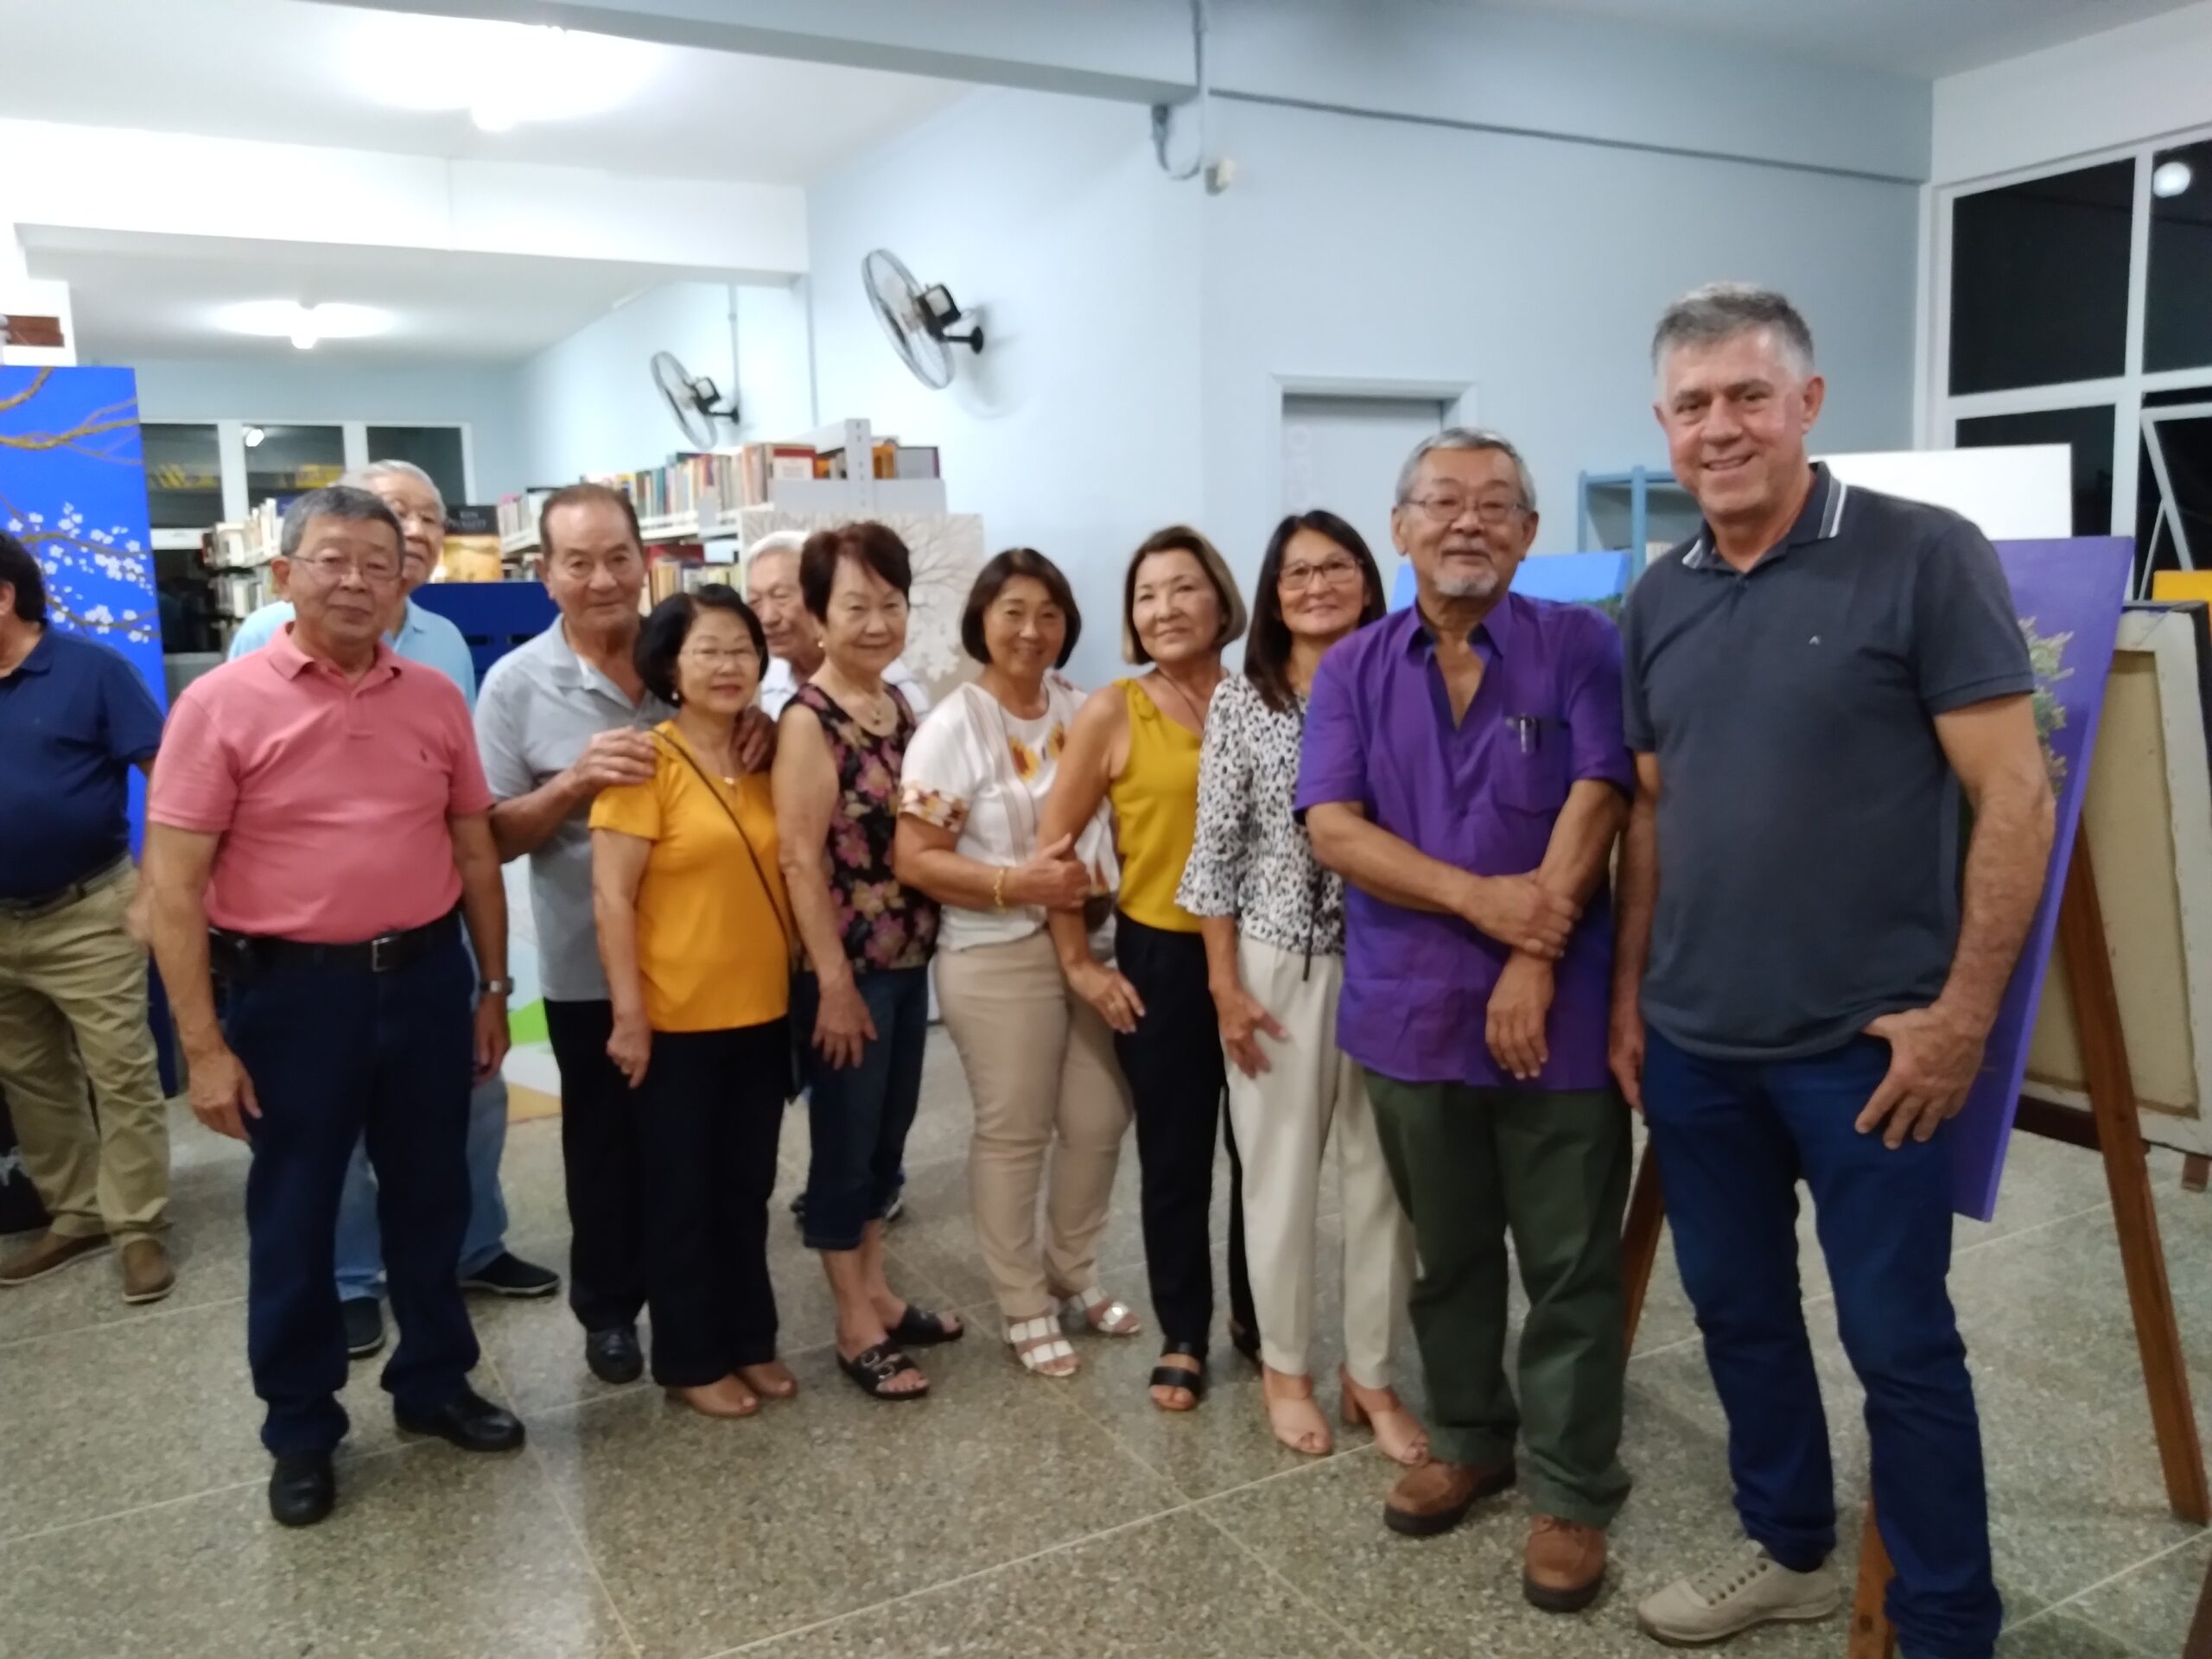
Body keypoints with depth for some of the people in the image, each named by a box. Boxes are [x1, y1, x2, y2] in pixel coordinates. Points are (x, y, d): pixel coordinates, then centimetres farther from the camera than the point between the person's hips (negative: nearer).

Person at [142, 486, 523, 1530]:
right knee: (293, 1217, 10)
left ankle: (435, 1382, 36)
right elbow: (173, 884, -10)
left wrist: (493, 987, 10)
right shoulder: (222, 703, -9)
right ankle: (299, 1430, 28)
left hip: (425, 978, 4)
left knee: (430, 1197, 16)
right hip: (293, 989, -3)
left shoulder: (436, 699, 3)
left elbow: (475, 851, 10)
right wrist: (202, 1043, -13)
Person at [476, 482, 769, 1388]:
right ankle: (608, 1307, 33)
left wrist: (761, 732, -13)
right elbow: (493, 837, -8)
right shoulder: (516, 683, -8)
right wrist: (575, 781, -25)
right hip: (592, 966, -2)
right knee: (608, 1143, 14)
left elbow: (736, 779, 10)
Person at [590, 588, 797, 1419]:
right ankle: (690, 1361, 23)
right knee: (682, 1194, 9)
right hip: (675, 1022, -5)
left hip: (761, 1014, 6)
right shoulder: (647, 763, -11)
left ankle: (751, 1340, 31)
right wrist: (628, 1014, -16)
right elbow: (611, 897, -14)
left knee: (747, 1189, 16)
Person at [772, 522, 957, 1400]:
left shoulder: (899, 705, 8)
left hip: (908, 959, 8)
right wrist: (834, 983, -19)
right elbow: (800, 861, -19)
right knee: (845, 1145, 5)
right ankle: (856, 1330, 18)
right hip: (847, 966, -8)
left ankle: (878, 1294, 34)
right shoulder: (808, 720, -15)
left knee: (888, 1136, 18)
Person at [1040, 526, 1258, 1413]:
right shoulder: (1112, 713, -6)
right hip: (1161, 957, -2)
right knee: (1175, 1161, 9)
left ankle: (1254, 1314, 34)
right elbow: (1053, 844, -3)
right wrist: (1079, 963, -4)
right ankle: (1183, 1338, 27)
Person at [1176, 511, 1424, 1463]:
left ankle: (1372, 1374, 25)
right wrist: (1224, 986, -4)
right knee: (1281, 1172, 9)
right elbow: (1216, 851, -1)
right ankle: (1284, 1367, 28)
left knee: (1383, 1173, 8)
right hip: (1277, 963, -1)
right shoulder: (1240, 702, -2)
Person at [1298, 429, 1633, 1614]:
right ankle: (1466, 1440, 37)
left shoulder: (1580, 646, -1)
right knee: (1447, 1253, 18)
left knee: (1571, 1267, 7)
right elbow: (1331, 826, -6)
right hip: (1411, 1011, 3)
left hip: (1559, 1010, -2)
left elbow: (1596, 802, -11)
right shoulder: (1352, 669, 4)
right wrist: (1483, 901, -17)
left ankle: (1572, 1492, 22)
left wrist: (1535, 961, -18)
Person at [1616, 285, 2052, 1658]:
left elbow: (2017, 797, -11)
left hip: (1861, 1043, -5)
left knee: (1900, 1343, 7)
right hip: (1694, 1042, 6)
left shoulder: (1925, 557, -9)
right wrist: (1630, 993, 10)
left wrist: (1961, 1014, -14)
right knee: (1736, 1308, 18)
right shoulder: (1660, 600, 7)